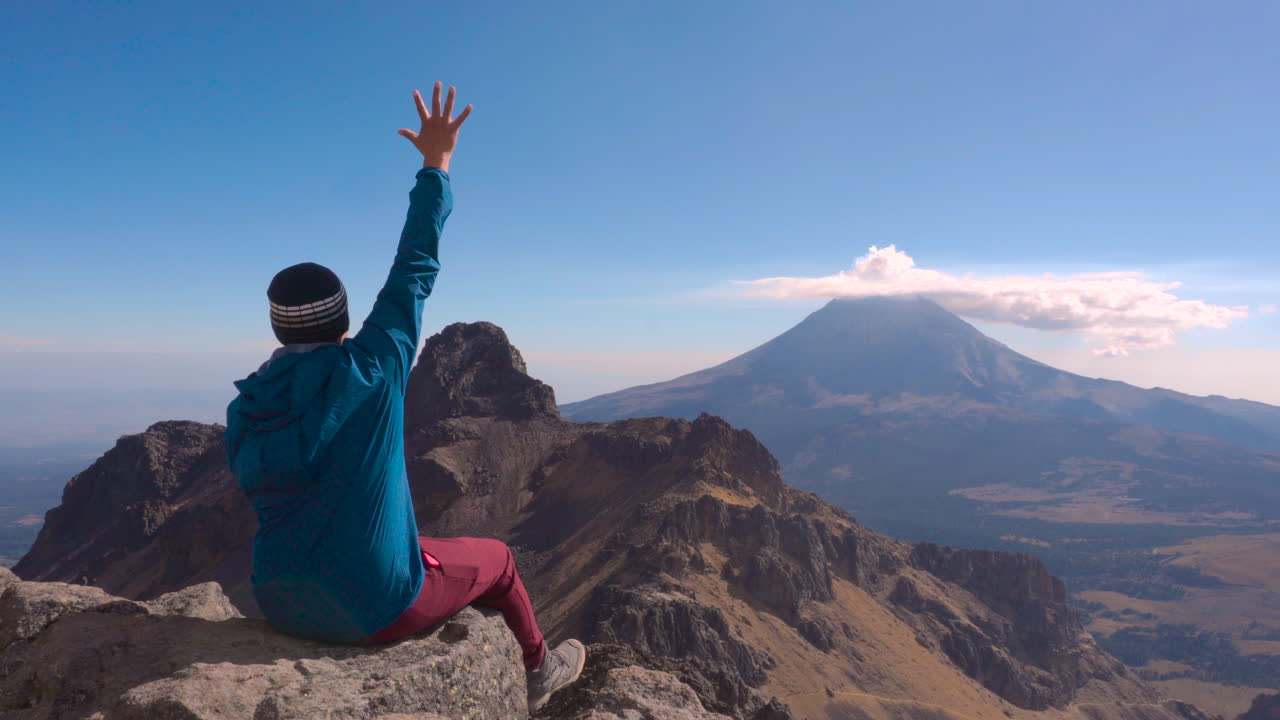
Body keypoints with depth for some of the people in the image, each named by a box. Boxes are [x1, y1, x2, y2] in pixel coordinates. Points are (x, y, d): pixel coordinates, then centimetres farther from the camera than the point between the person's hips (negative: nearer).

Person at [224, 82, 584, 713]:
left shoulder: (243, 411, -4)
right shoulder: (368, 371, -20)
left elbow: (259, 491, 9)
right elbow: (414, 270, -12)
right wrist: (436, 166, -3)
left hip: (280, 607, 6)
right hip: (373, 611, -6)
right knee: (496, 560, 20)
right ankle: (534, 670, 44)